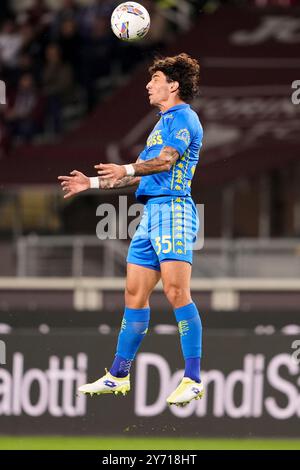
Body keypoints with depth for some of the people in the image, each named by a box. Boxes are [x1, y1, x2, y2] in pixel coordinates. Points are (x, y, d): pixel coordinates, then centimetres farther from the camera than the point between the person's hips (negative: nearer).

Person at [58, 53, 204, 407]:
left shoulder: (182, 117, -4)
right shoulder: (163, 123, 26)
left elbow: (166, 160, -22)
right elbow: (143, 175, 31)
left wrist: (127, 170, -37)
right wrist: (92, 183, 31)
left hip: (173, 209, -10)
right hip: (151, 213, 10)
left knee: (176, 291, -17)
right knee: (135, 294, 10)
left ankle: (193, 380, -20)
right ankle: (118, 376, 16)